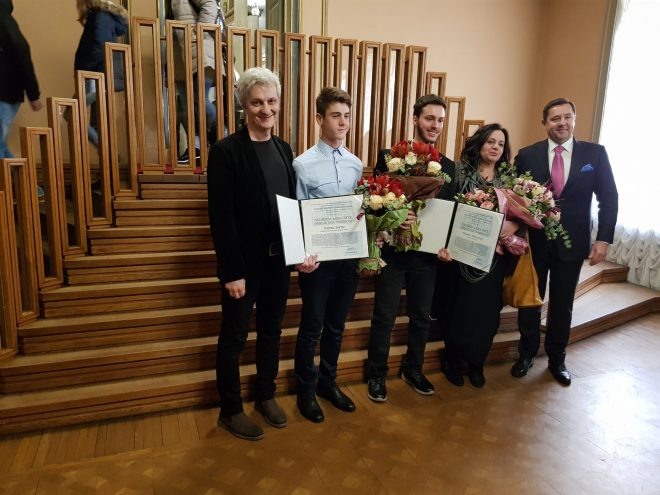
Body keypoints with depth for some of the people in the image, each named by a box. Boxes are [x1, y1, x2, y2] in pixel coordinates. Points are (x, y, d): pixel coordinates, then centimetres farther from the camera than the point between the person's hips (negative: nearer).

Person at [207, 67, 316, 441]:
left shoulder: (284, 150, 7)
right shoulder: (226, 151, -12)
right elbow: (221, 218, -16)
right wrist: (232, 272, -18)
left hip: (279, 260, 6)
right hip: (244, 263, -6)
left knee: (271, 331, 18)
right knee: (234, 337, 9)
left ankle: (266, 396, 38)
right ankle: (231, 410, 28)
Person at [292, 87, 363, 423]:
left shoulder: (356, 164, 6)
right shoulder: (303, 164, -9)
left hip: (349, 255, 5)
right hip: (318, 257, -5)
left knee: (336, 325, 18)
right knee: (312, 327, 8)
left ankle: (328, 382, 37)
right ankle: (306, 390, 28)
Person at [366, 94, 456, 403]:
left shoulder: (448, 166, 6)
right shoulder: (389, 156, -5)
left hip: (427, 252, 4)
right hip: (393, 250, -4)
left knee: (421, 316, 16)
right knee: (384, 317, 6)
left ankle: (413, 369, 36)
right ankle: (377, 375, 25)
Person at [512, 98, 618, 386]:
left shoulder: (595, 153, -1)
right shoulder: (527, 155, -2)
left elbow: (609, 198, 1)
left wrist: (604, 239, -7)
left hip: (572, 243, 1)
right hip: (533, 242, 0)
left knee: (562, 305, 12)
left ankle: (557, 359, 31)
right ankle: (527, 353, 31)